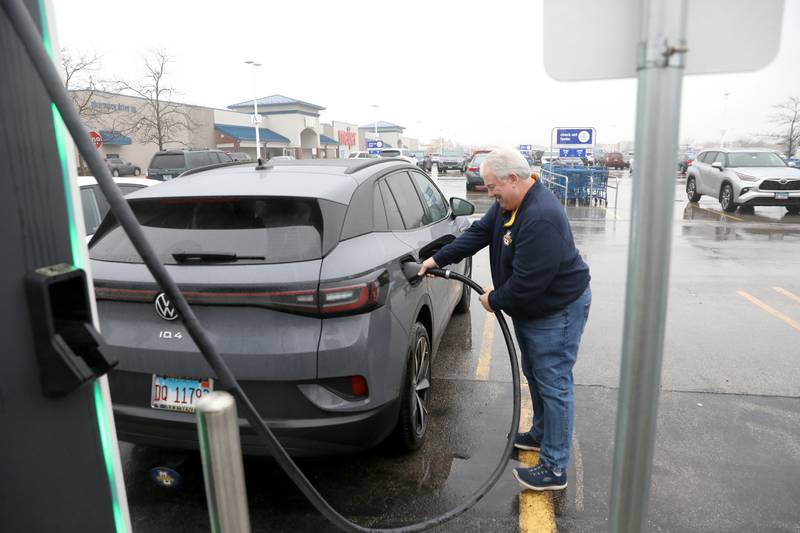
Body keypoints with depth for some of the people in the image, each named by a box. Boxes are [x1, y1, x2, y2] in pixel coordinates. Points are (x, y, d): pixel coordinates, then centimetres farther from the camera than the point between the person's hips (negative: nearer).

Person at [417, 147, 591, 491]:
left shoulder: (541, 218, -33)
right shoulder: (508, 204, 0)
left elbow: (527, 281, -31)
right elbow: (479, 232, 7)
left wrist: (495, 301, -15)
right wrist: (438, 259, 2)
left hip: (558, 311, -10)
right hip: (528, 309, 10)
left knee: (553, 385, -3)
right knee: (535, 376, 22)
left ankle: (554, 469, 8)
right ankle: (541, 434, 42)